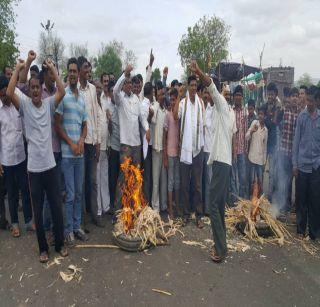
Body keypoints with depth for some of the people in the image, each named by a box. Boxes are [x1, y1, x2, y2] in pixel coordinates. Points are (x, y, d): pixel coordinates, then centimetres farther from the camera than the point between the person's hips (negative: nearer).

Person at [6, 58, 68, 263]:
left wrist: (53, 69, -7)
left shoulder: (49, 103, 4)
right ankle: (43, 248, 27)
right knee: (38, 210, 10)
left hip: (50, 165, 1)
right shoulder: (24, 104, 0)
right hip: (34, 167, -1)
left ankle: (60, 244, 28)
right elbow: (9, 93, -18)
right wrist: (18, 69, -10)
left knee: (56, 207, 9)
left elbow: (62, 92, -11)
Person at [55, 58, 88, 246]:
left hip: (80, 153, 6)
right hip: (66, 153, -6)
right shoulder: (62, 95, -5)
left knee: (79, 193, 12)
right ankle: (68, 230, 14)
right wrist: (71, 144, -12)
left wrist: (81, 140, -3)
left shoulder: (82, 99, 14)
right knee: (70, 194, 0)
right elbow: (57, 125, -7)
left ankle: (77, 226, 24)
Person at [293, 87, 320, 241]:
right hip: (302, 164, 0)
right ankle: (301, 228, 20)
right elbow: (296, 140, 2)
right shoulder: (301, 116, 1)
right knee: (301, 198, 6)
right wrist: (295, 164, 0)